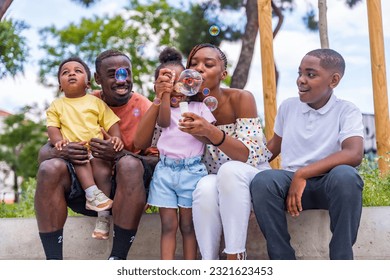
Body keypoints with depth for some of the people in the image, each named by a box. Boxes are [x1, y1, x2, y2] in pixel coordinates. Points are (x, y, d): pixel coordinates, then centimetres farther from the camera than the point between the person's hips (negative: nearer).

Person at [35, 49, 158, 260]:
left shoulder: (145, 108, -2)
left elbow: (159, 161, -11)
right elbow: (43, 153, 0)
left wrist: (119, 154, -29)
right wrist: (60, 152, -25)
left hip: (125, 189, -2)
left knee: (130, 164, -33)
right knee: (50, 168, -24)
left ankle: (117, 259, -26)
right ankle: (54, 262, -21)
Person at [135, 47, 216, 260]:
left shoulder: (199, 107, 10)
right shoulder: (161, 107, 8)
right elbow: (164, 121, -15)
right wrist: (164, 93, -24)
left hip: (192, 170, 0)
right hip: (165, 170, 0)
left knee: (188, 225, 5)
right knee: (168, 226, 1)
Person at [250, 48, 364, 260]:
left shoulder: (346, 111, -3)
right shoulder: (288, 106, 11)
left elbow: (354, 154, -21)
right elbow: (275, 146, 24)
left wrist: (302, 174, -27)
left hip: (329, 184, -2)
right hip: (291, 181, 3)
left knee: (345, 175, -38)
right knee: (262, 181, -32)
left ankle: (341, 258, -23)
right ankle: (282, 260, -22)